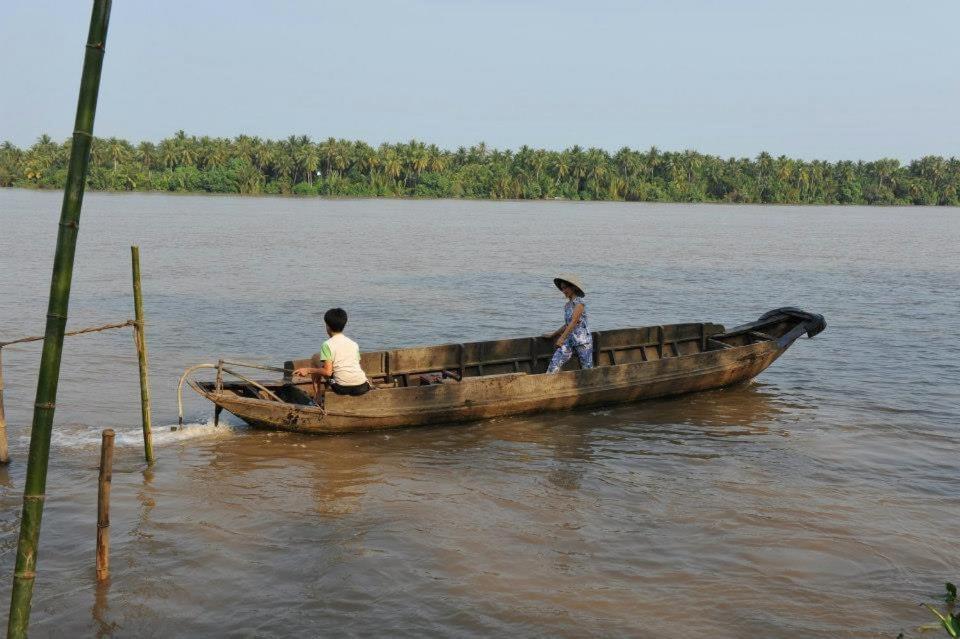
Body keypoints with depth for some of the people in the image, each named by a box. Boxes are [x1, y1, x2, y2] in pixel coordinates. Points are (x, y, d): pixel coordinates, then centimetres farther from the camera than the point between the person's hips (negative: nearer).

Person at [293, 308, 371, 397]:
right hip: (362, 388, 5)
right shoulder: (354, 344, 15)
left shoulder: (327, 344, -1)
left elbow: (328, 372, -9)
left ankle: (318, 397, 20)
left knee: (316, 358, 18)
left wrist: (307, 370, 4)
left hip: (342, 388, -5)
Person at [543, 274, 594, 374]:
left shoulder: (579, 303, -9)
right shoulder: (567, 305, 14)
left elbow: (574, 322, -17)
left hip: (582, 340, -7)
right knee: (554, 362, -11)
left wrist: (562, 338, -21)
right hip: (570, 340, 7)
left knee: (587, 369, 1)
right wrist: (553, 335, 22)